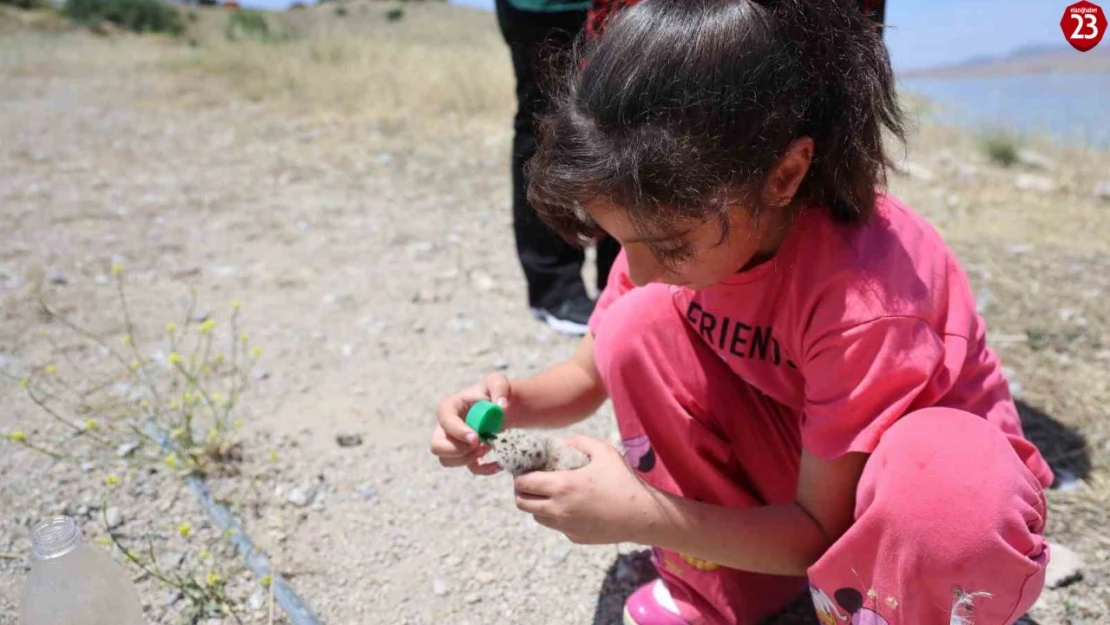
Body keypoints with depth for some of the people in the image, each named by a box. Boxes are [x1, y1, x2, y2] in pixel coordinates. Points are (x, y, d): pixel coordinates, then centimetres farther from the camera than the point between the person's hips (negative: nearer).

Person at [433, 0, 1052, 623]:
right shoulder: (684, 227, -17)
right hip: (800, 461, 5)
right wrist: (512, 402, -25)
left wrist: (642, 517, -34)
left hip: (933, 472, -4)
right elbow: (590, 375, -3)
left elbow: (823, 531, -25)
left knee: (966, 493, -41)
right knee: (639, 323, -18)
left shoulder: (864, 296, -35)